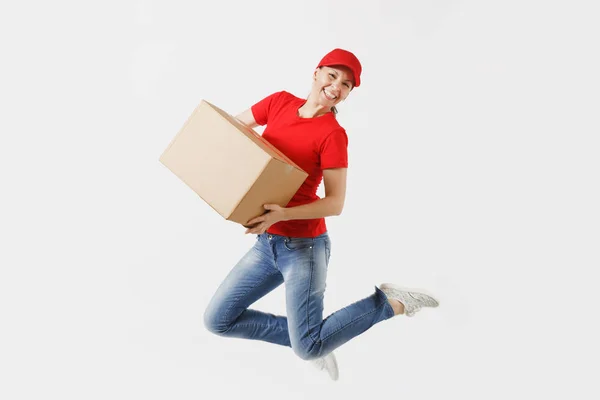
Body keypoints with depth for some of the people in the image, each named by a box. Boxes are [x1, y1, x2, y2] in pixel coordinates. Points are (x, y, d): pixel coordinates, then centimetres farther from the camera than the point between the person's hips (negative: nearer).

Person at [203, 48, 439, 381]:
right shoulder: (280, 101, 2)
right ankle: (309, 335, 22)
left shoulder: (333, 134, -15)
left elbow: (335, 204, -15)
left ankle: (391, 301, 13)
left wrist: (282, 214, -29)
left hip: (303, 245, -6)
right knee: (217, 320, 10)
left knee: (308, 350, -3)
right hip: (267, 243, 7)